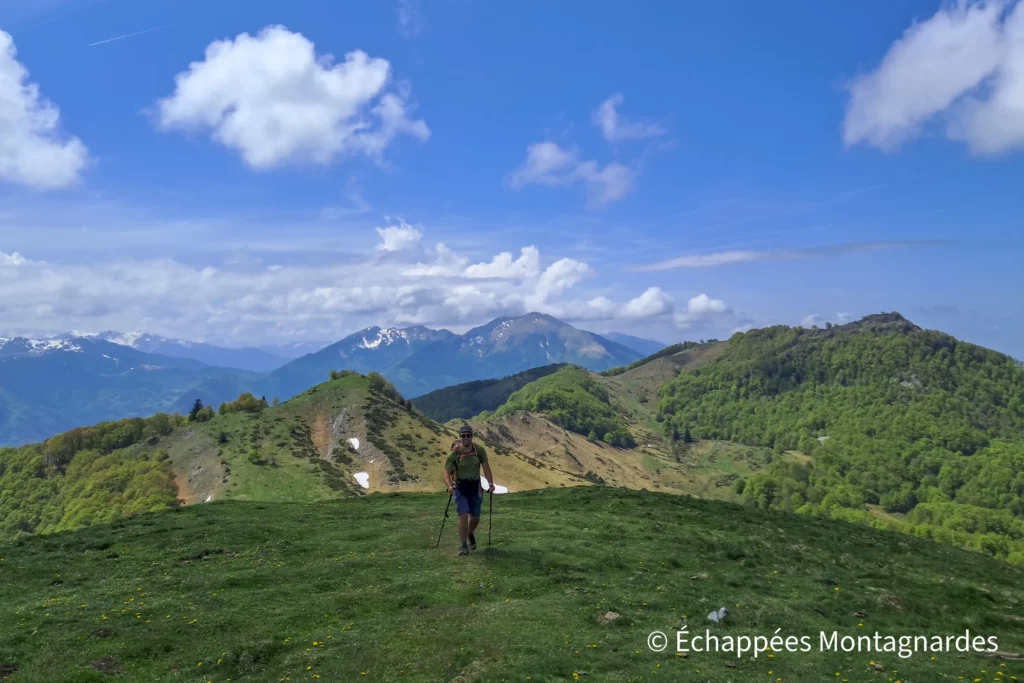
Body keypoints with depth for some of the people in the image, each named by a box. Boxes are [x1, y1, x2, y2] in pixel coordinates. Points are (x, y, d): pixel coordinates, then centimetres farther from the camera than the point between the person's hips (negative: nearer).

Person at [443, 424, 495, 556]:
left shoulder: (479, 450, -8)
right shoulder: (454, 453, -14)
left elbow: (486, 466, -3)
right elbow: (447, 472, -11)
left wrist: (491, 483, -14)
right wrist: (449, 486, -29)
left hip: (475, 487, 2)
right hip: (460, 487, -2)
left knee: (475, 517, 11)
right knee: (463, 516, -14)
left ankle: (470, 535, 43)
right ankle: (464, 546, -1)